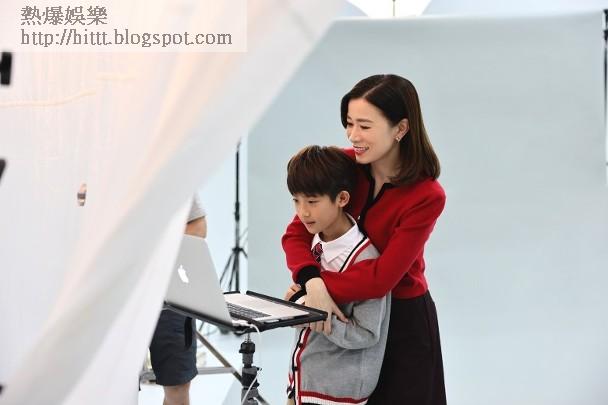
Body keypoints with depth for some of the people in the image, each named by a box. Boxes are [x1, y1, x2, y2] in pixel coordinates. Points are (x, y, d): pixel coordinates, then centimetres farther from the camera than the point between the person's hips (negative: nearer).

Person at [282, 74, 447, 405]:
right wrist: (312, 282, -29)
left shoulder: (427, 196, -23)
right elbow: (296, 233, -11)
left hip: (403, 321, -4)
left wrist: (312, 285, -24)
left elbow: (382, 277, -26)